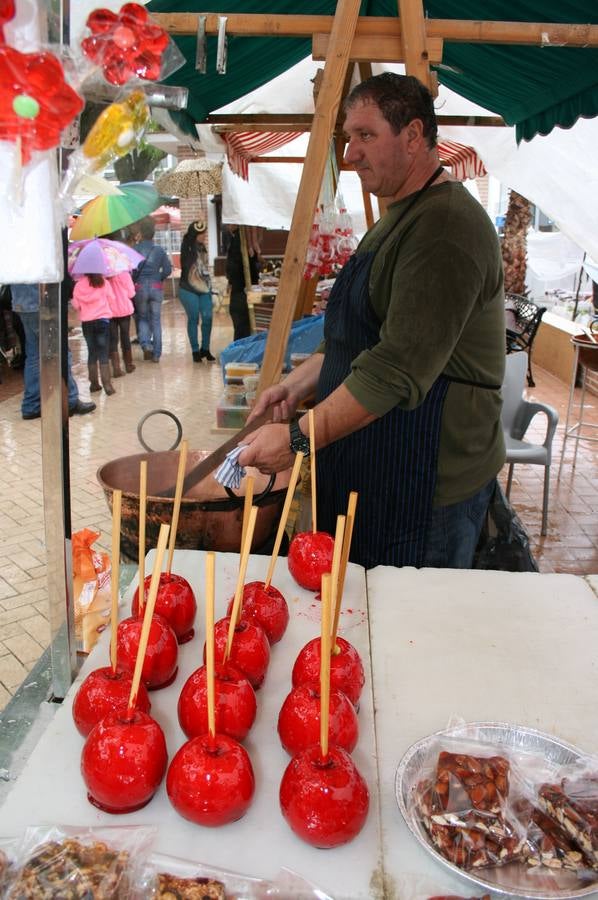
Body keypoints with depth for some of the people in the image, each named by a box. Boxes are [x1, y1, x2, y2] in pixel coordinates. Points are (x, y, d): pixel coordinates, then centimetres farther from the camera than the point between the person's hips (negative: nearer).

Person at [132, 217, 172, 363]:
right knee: (156, 320, 7)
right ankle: (156, 354, 6)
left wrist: (133, 281, 10)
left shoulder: (134, 250, -5)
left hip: (139, 288, -1)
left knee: (142, 318, 16)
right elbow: (168, 269, -1)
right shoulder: (159, 250, -1)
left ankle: (146, 343, -8)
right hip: (156, 288, 1)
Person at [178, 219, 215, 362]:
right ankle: (195, 351, 8)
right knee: (193, 320, 0)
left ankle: (205, 349, 13)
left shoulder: (202, 247, 12)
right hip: (189, 290, -5)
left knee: (207, 318, -1)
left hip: (204, 289, 5)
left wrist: (209, 286, 19)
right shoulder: (187, 247, -5)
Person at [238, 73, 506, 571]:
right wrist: (298, 383, 10)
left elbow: (400, 368, -26)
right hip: (366, 472, 10)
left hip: (427, 482, -10)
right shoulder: (397, 219, 16)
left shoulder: (447, 226, -18)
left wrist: (298, 438, -22)